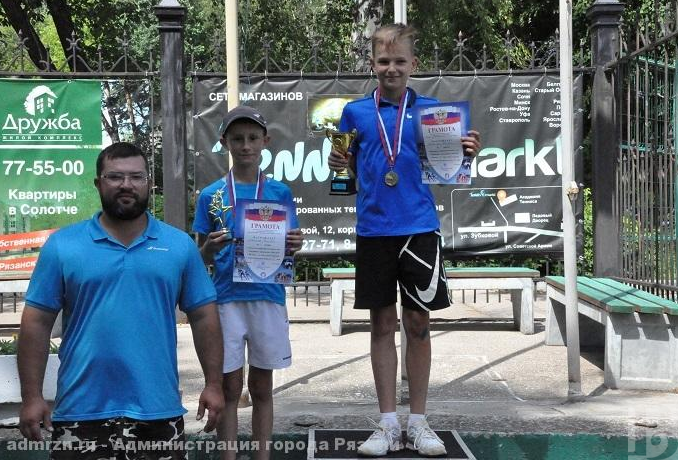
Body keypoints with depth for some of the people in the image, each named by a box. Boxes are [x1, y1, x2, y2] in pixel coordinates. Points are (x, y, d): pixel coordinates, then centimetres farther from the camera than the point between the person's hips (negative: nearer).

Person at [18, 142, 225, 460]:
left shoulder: (180, 245, 5)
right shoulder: (62, 245, 1)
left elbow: (203, 317, 7)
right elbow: (37, 323, 0)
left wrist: (213, 384, 1)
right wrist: (31, 396, -5)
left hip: (158, 409, 1)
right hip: (81, 411, -1)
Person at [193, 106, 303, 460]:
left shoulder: (279, 193, 6)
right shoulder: (211, 196, 4)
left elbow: (288, 251, 10)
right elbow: (200, 259, 7)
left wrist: (293, 247, -13)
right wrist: (209, 250, -15)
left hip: (268, 298, 1)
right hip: (226, 299, -1)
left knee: (262, 387, 9)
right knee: (229, 388, 4)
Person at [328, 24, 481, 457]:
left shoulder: (430, 109, 3)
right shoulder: (355, 112, 5)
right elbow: (349, 172, 11)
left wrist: (467, 154, -16)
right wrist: (338, 164, -10)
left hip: (420, 228, -1)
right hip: (374, 230, 1)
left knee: (418, 323, 4)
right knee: (383, 323, 6)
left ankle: (418, 422, 16)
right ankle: (388, 424, 14)